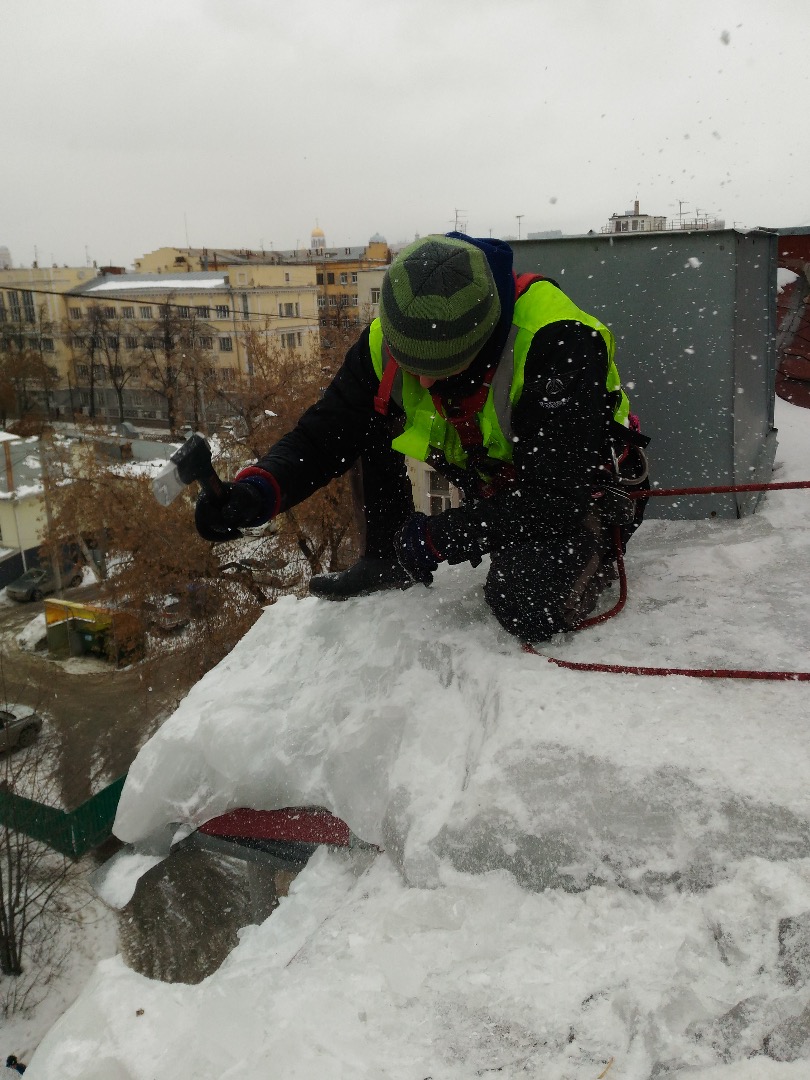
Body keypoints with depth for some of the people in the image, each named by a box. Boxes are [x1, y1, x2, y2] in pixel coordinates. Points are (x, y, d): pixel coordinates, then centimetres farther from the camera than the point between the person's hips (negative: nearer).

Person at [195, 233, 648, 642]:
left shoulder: (558, 342, -35)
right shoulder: (389, 340, -17)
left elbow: (556, 495, -35)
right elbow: (324, 434, -10)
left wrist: (436, 538, -31)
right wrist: (257, 491, -30)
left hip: (584, 487, -5)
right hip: (498, 483, 6)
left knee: (525, 605, -34)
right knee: (371, 413, -8)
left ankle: (596, 552, 1)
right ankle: (386, 561, 6)